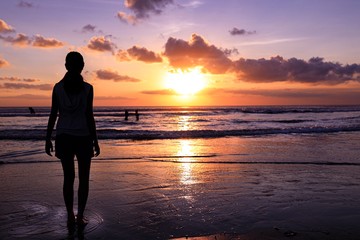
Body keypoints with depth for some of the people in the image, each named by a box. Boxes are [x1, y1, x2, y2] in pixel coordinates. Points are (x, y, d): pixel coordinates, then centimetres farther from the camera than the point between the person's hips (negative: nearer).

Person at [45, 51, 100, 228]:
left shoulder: (58, 87, -1)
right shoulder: (88, 88, -7)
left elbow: (53, 115, -1)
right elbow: (89, 116, -8)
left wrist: (48, 139, 7)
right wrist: (95, 141, -1)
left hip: (64, 137, 2)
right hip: (83, 137, -2)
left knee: (68, 177, 12)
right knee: (84, 178, 9)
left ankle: (70, 216, 16)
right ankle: (80, 217, 10)